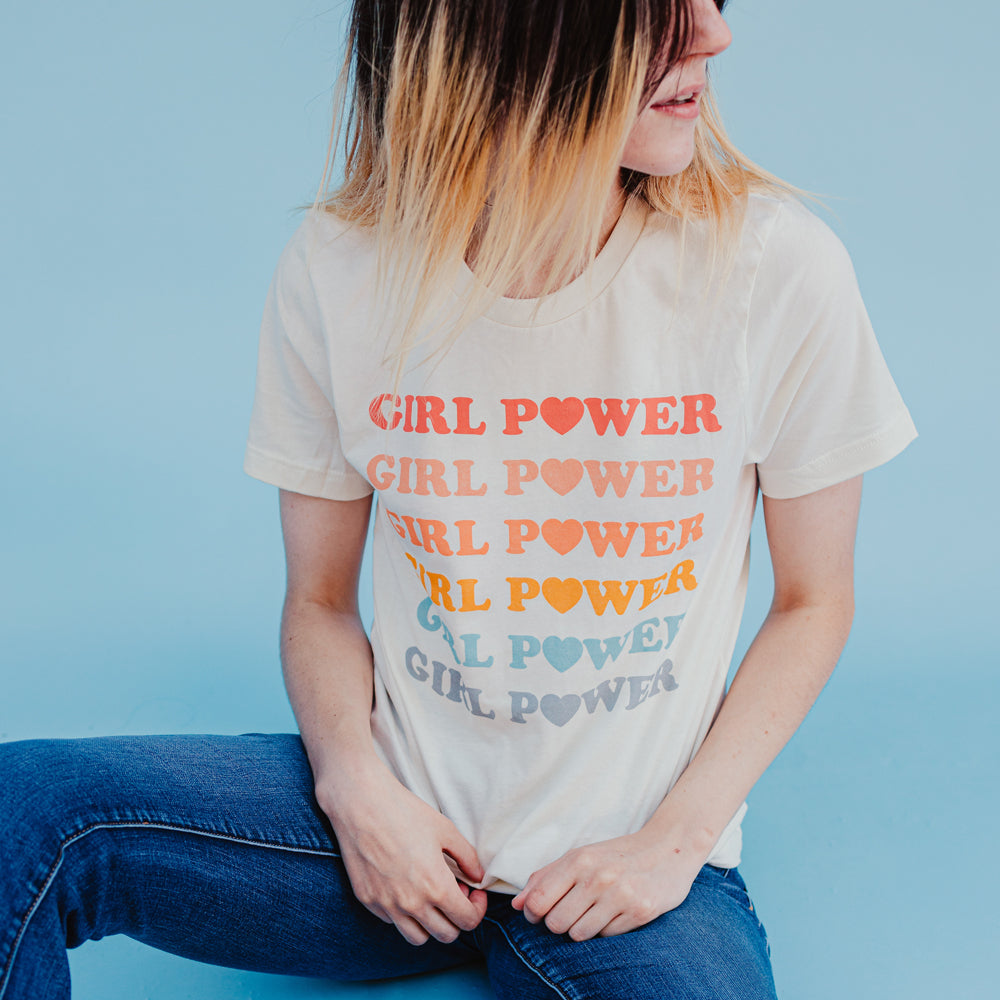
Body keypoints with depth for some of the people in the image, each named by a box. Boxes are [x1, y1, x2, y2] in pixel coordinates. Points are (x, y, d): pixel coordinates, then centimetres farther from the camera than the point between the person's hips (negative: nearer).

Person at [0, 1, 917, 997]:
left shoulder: (777, 268, -12)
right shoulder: (337, 271, -8)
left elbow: (813, 603, 0)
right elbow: (319, 598, 4)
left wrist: (676, 839, -8)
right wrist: (354, 784, -13)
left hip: (627, 861, 0)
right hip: (405, 816, 1)